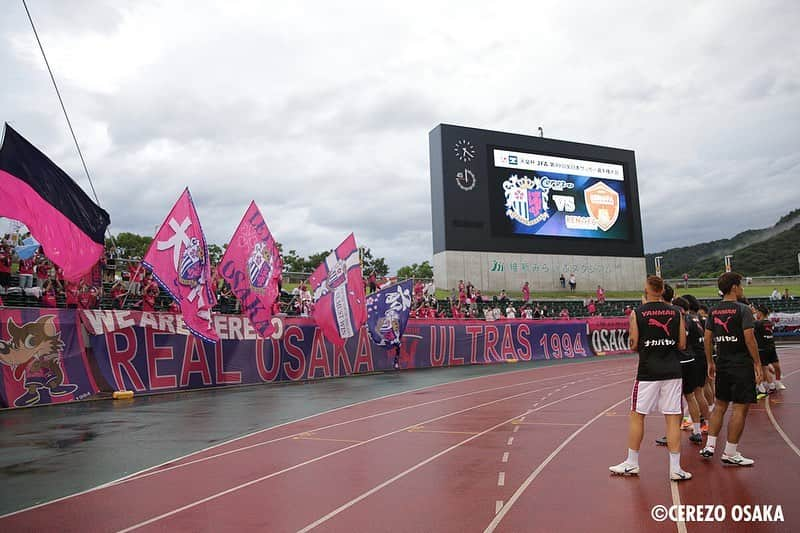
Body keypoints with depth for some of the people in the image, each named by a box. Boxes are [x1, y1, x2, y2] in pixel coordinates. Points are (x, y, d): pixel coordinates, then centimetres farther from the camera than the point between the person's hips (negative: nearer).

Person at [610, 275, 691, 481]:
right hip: (672, 371, 3)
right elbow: (682, 344, 4)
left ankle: (632, 463, 16)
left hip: (648, 371, -3)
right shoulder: (676, 312, 3)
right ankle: (675, 468, 8)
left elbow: (634, 345, -4)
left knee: (636, 415, 8)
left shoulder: (637, 313, -5)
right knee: (673, 418, 6)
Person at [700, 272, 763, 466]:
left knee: (719, 406, 16)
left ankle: (709, 446, 15)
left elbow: (707, 339, 7)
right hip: (742, 365, -6)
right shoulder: (742, 310, -10)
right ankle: (730, 453, 7)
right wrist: (757, 364, -9)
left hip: (722, 365, 6)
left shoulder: (713, 311, 7)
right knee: (740, 408, 2)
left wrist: (710, 362, 15)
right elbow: (749, 339, -16)